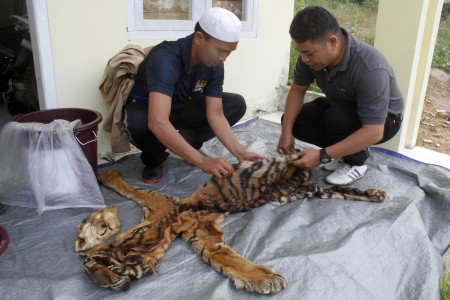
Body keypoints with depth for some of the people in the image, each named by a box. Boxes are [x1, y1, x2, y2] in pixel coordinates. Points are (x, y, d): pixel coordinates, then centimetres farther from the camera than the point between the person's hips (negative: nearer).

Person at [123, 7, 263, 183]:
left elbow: (215, 114, -17)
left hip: (182, 108, 5)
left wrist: (240, 154, -29)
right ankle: (153, 159, -7)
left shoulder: (214, 64, -17)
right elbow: (157, 123, -48)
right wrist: (203, 161, -51)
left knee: (237, 104, -9)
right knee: (137, 122, -41)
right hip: (146, 108, -5)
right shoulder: (165, 58, -37)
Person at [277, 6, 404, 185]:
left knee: (337, 117, -35)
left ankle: (356, 162, -7)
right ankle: (344, 149, 5)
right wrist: (286, 131, -19)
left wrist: (322, 156, -40)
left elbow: (374, 132, -38)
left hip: (382, 119, -6)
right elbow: (297, 89, -7)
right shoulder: (312, 52, -22)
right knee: (293, 120, -12)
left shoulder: (370, 69, -39)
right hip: (339, 107, 6)